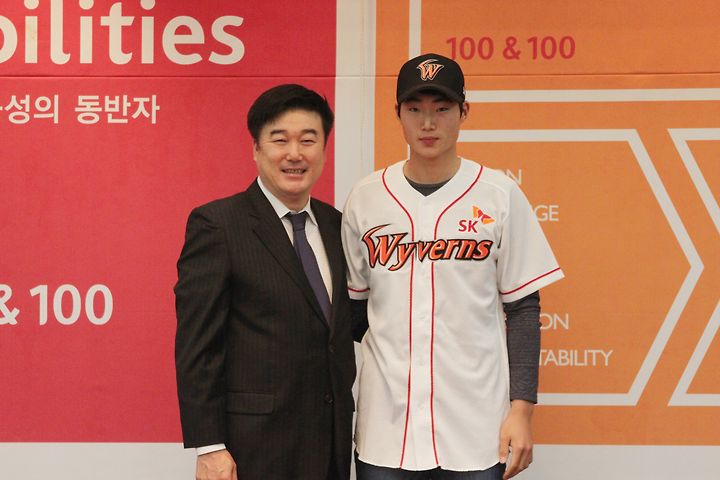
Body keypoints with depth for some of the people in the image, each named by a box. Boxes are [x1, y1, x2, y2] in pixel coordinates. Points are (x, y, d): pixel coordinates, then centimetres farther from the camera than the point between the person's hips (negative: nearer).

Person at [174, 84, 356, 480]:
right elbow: (196, 347, -11)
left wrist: (346, 426, 9)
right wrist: (209, 447, -14)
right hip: (256, 447, -5)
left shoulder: (335, 225, 10)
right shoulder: (216, 224, -8)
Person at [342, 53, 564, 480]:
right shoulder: (366, 197, 4)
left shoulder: (500, 195, -1)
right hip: (384, 427, 2)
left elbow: (523, 308, 1)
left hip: (477, 429, -1)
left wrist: (522, 409, -4)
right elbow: (354, 312, 11)